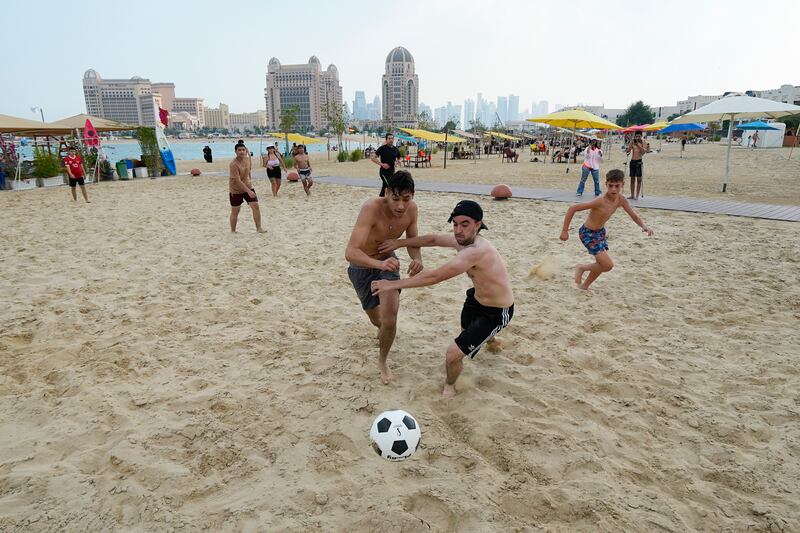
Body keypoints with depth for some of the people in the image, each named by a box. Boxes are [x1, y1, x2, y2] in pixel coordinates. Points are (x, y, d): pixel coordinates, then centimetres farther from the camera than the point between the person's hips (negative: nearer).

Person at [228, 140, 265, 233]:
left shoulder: (247, 158, -5)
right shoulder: (233, 164, -27)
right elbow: (237, 180, -30)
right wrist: (248, 191, -34)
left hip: (248, 186, 5)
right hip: (236, 190, -5)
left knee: (255, 206, -5)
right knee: (235, 211, 7)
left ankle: (259, 228, 3)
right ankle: (233, 231, 23)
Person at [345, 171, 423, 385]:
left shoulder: (411, 209, -20)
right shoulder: (371, 209, -36)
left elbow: (412, 242, -3)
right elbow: (350, 252, -44)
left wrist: (417, 259, -27)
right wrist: (379, 264, -62)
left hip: (388, 261, 2)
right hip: (362, 266, -2)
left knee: (390, 318, -16)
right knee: (377, 319, 16)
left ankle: (382, 361, 13)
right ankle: (383, 328, 57)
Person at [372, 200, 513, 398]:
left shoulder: (476, 251, -38)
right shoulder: (464, 240, -8)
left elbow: (435, 277, -39)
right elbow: (433, 239, 7)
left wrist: (394, 284, -34)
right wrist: (399, 243, 0)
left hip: (497, 313, -10)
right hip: (477, 298, 10)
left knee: (453, 354, -15)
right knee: (466, 329, 38)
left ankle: (449, 386, 18)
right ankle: (491, 341, 74)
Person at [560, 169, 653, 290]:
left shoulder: (621, 199, -9)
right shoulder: (600, 201, -30)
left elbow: (634, 215, 4)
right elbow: (572, 208, -29)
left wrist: (644, 226, -15)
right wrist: (564, 230, -25)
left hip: (600, 231, 8)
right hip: (588, 233, -8)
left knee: (602, 264, 15)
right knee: (608, 265, -15)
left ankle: (584, 286, 34)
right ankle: (581, 268, 8)